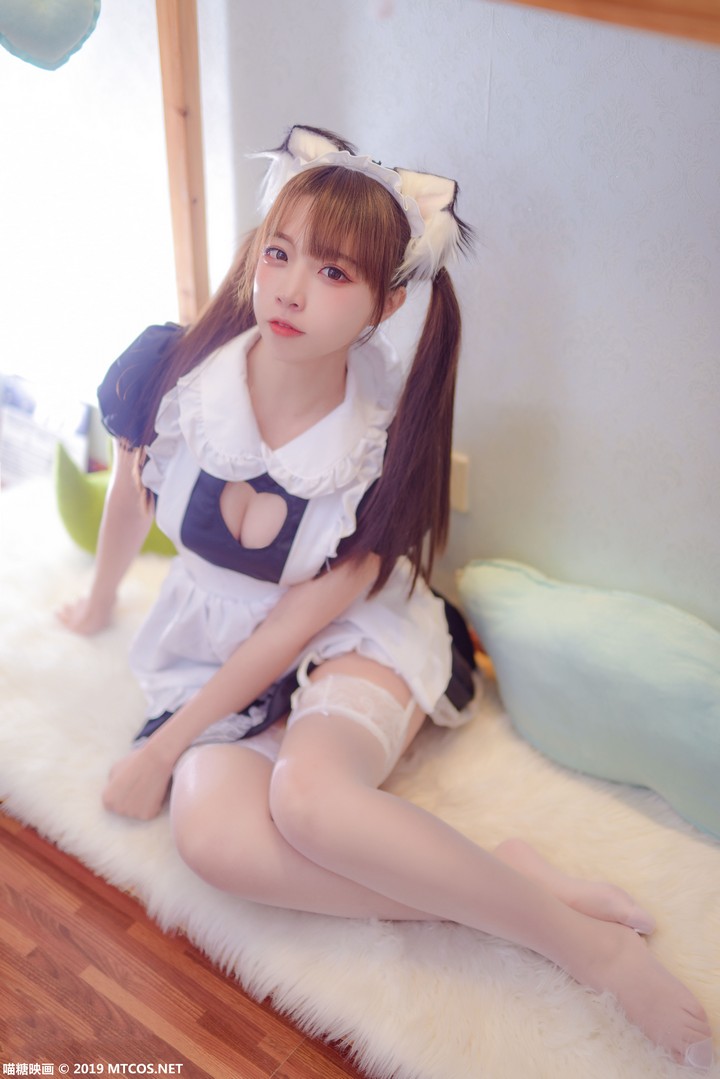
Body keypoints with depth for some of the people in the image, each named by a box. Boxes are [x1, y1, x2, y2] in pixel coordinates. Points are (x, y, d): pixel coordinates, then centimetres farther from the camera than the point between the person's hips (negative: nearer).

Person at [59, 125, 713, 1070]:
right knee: (212, 833, -29)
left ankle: (585, 939, -21)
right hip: (220, 646, 3)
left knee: (309, 793, -36)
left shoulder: (386, 444, -20)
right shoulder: (170, 371, -16)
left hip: (352, 639, -3)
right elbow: (131, 492, 7)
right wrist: (100, 603, 24)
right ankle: (509, 879, -18)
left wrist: (162, 749, -12)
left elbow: (301, 623, -15)